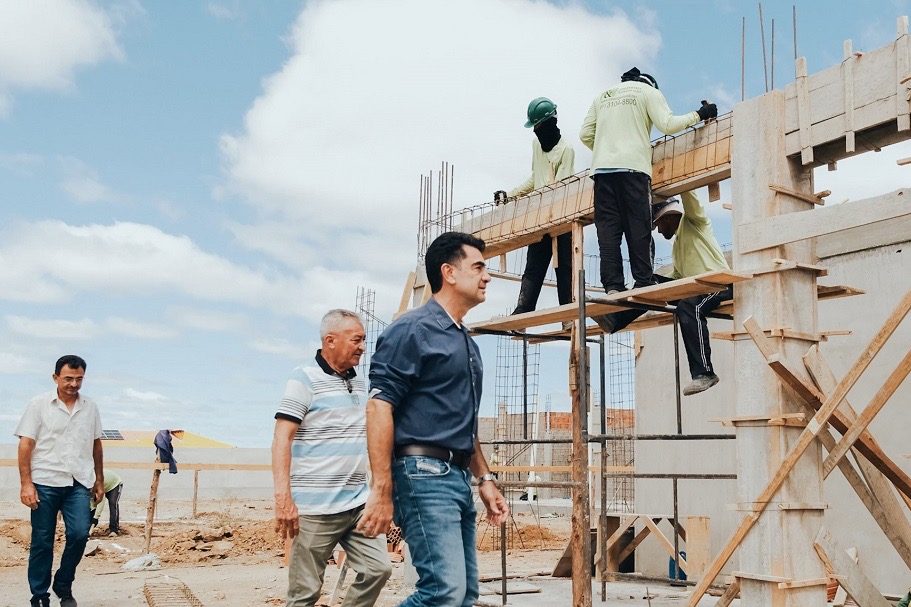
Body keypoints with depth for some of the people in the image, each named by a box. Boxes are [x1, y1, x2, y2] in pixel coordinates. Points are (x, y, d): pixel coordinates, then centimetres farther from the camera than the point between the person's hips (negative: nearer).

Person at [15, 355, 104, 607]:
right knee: (42, 541, 4)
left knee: (79, 534, -9)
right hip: (45, 483, -2)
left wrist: (99, 480, 16)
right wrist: (26, 483, -10)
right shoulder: (39, 405, 0)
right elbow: (25, 445, -3)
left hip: (79, 484, 2)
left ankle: (63, 586, 13)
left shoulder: (90, 407, 9)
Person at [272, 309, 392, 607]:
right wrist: (283, 498, -22)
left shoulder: (359, 383, 15)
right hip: (316, 506, -7)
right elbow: (282, 439, -13)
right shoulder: (305, 378, -6)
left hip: (358, 503, 7)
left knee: (377, 568, 1)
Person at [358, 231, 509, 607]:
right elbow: (379, 407, -15)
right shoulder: (413, 329, -7)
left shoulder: (467, 343, 20)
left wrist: (484, 478, 21)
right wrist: (381, 491, -21)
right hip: (424, 473, -9)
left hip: (459, 477, 9)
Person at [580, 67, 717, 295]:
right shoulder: (648, 91, 12)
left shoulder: (603, 96, 25)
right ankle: (644, 282, -10)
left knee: (608, 227, -2)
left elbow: (585, 134, 17)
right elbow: (667, 125, -1)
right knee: (638, 227, -4)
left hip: (602, 167, 4)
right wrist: (699, 115, 10)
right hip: (633, 166, -3)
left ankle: (612, 286, -10)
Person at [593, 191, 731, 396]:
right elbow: (677, 277, 22)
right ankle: (614, 319, -14)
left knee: (688, 307, -34)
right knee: (654, 283, -3)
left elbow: (688, 196, -10)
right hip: (695, 287, 8)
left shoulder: (693, 222, 6)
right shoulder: (677, 245, 28)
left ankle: (704, 373, -34)